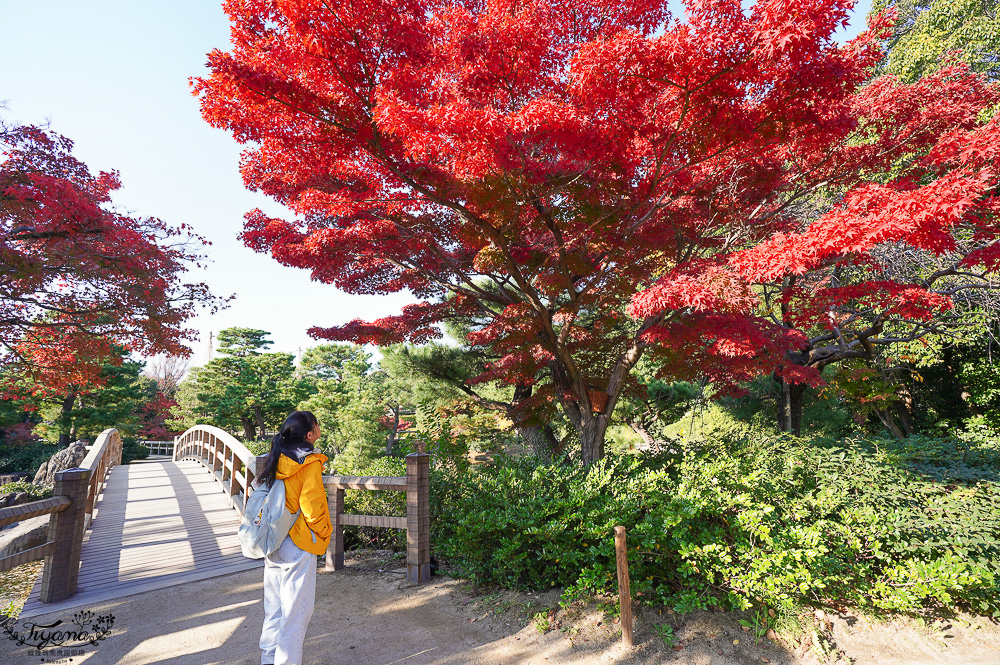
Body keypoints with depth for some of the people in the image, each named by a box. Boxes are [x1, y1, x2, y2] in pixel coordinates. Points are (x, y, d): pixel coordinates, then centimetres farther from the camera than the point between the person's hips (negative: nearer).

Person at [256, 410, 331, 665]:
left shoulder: (276, 459, 3)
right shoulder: (309, 463, -18)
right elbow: (311, 505, -21)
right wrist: (323, 531, -4)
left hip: (273, 544, 8)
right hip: (298, 546, -8)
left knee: (274, 606, 20)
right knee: (296, 610, 5)